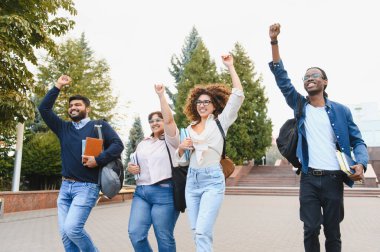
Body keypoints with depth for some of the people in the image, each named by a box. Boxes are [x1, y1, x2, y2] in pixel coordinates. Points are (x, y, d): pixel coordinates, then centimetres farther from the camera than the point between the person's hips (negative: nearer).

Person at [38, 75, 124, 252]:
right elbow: (44, 109, 12)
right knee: (65, 233, 4)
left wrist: (98, 160, -18)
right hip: (65, 186, 6)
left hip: (87, 187, -6)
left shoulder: (99, 126, 2)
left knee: (72, 228, -17)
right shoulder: (64, 128, 15)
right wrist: (58, 86, 9)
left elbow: (118, 144, -7)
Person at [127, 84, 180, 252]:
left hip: (165, 193, -5)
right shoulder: (143, 144, 19)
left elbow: (169, 119, -16)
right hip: (141, 192, 6)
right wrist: (130, 168, 6)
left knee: (164, 238, 2)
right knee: (135, 233, -4)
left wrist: (161, 95, -13)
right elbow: (136, 165, 29)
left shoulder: (170, 140, 1)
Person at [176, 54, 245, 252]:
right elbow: (182, 160, 18)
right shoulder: (190, 128, 14)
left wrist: (230, 67, -7)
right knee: (197, 233, 9)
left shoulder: (220, 122, 2)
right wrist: (181, 148, -3)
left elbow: (238, 95, -9)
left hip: (213, 180, -5)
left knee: (202, 232, -14)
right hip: (192, 180, 5)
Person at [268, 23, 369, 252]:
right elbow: (282, 78, -1)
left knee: (332, 232, 10)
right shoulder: (300, 106, 6)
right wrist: (274, 42, -8)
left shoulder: (341, 110, 3)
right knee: (311, 230, 4)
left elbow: (357, 141, 5)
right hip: (309, 179, 1)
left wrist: (360, 164, -16)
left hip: (333, 180, 0)